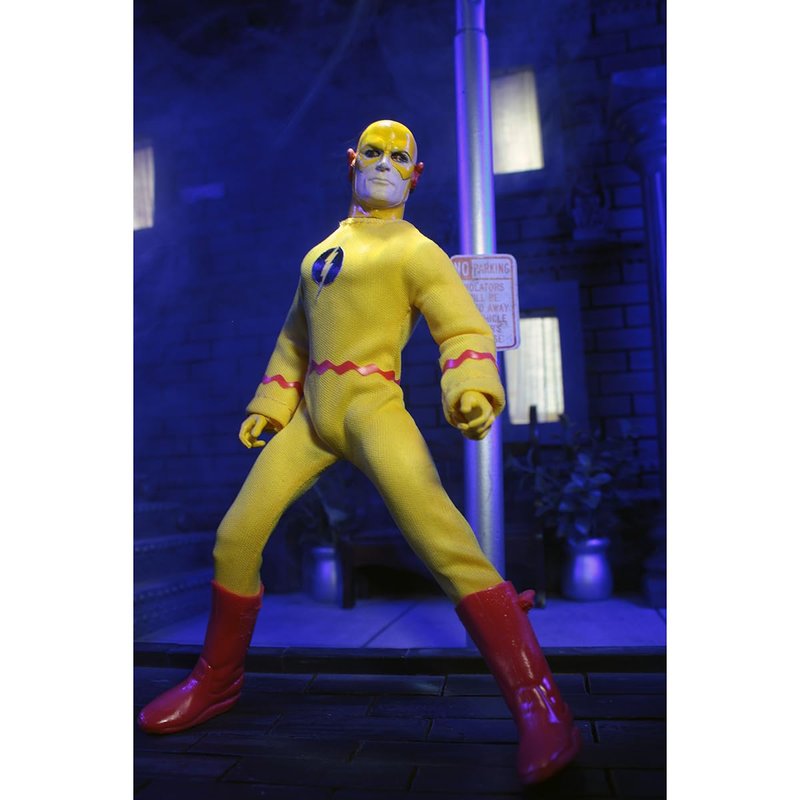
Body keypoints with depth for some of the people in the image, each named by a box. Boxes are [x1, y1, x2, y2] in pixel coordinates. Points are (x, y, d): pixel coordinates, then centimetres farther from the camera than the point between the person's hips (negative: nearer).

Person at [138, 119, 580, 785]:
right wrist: (266, 408, 19)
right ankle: (218, 680, 26)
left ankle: (542, 711, -20)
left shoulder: (417, 250, 4)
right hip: (312, 415, 7)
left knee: (443, 541, -26)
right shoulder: (318, 255, 23)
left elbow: (465, 330, -6)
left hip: (373, 407, -6)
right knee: (236, 537, 5)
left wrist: (471, 390, -27)